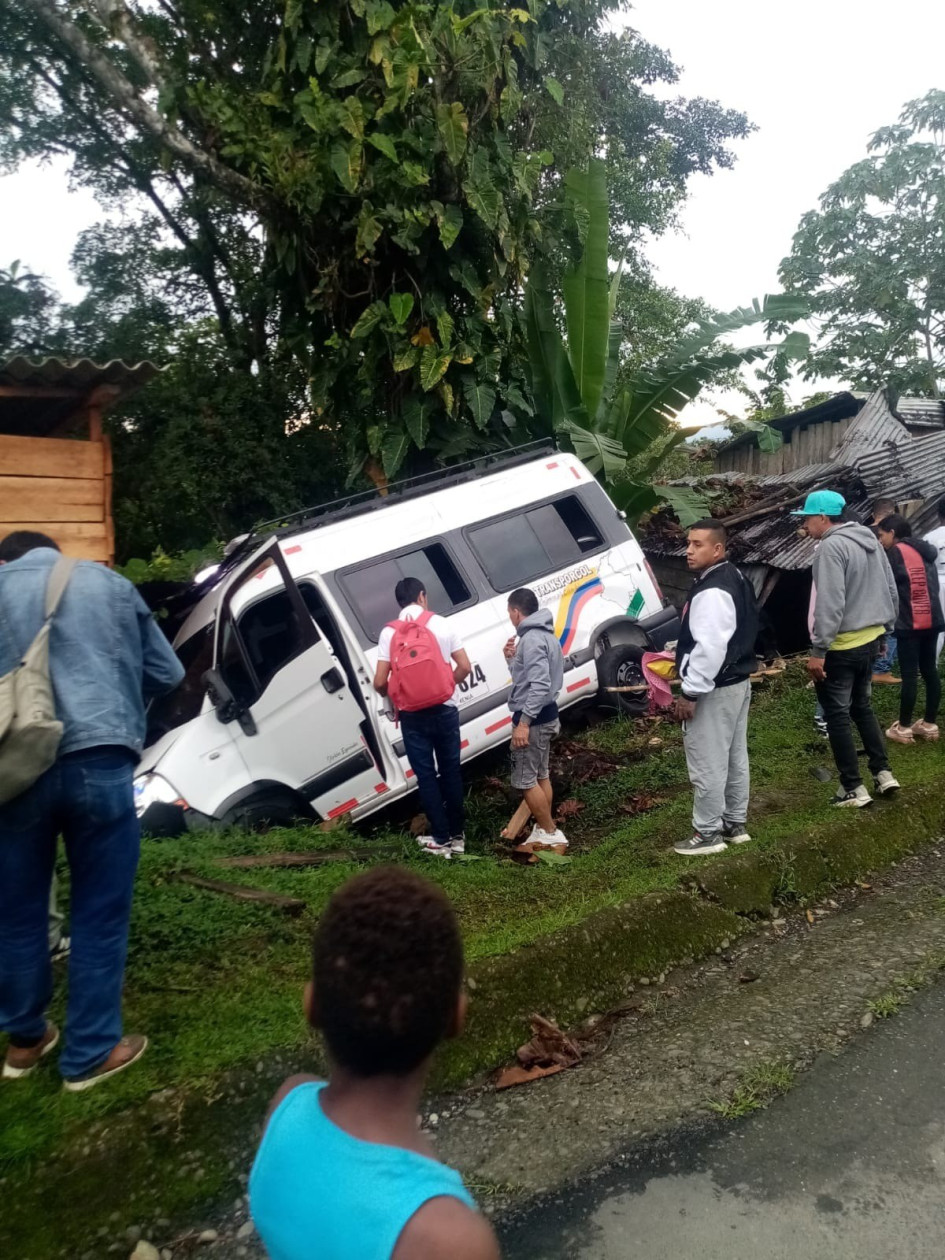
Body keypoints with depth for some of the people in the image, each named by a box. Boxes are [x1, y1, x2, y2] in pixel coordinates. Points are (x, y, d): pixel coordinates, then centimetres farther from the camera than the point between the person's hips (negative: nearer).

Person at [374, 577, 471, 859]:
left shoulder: (390, 632, -5)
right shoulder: (442, 624, -1)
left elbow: (380, 682, -9)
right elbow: (464, 667, -2)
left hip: (413, 716, -1)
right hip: (445, 710, 2)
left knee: (426, 776, 8)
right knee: (450, 772, 14)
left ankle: (441, 838, 12)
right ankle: (457, 834, 21)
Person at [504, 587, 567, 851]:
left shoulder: (532, 639, -20)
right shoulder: (542, 634, 13)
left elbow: (540, 685, -29)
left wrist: (523, 722, -29)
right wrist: (512, 659, 4)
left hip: (534, 718, -11)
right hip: (544, 715, 11)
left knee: (524, 781, -3)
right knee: (540, 776, 16)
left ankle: (551, 834, 3)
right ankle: (544, 832, 24)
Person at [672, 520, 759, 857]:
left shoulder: (711, 592, -24)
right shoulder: (733, 578, 11)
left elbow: (710, 648, -29)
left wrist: (690, 692, -23)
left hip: (714, 690, -11)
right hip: (737, 681, 11)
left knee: (707, 765, 0)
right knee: (735, 758, 18)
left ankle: (708, 833, 10)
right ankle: (736, 823, 30)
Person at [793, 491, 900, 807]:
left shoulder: (831, 546, -19)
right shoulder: (869, 539, 9)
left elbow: (830, 603, -25)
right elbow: (890, 590, 15)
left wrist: (818, 650, -23)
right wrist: (885, 627, 23)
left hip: (841, 646, -9)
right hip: (869, 639, 9)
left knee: (837, 714, 2)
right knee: (862, 706, 23)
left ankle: (853, 788, 8)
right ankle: (883, 772, 23)